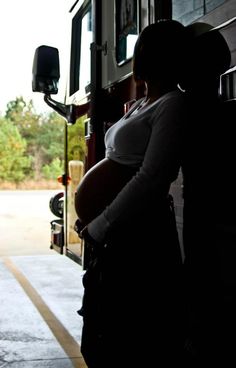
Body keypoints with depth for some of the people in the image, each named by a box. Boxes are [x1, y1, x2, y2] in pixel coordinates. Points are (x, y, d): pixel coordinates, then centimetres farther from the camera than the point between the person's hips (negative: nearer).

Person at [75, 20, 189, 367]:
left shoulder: (173, 104, -12)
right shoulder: (139, 105, 15)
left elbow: (151, 178, -21)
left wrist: (97, 227, -15)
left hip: (141, 235, -9)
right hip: (116, 234, 9)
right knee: (105, 338, 18)